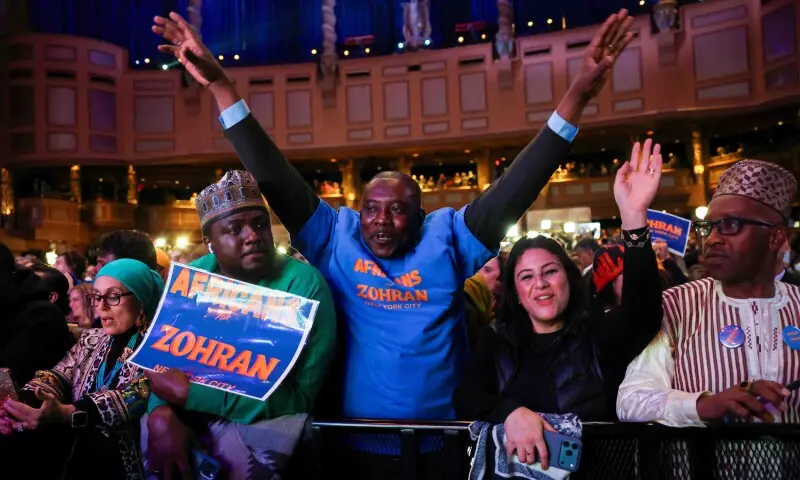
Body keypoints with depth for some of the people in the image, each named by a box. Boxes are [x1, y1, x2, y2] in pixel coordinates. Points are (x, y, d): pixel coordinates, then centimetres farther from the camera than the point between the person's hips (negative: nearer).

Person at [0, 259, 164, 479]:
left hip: (119, 457, -5)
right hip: (75, 445, 5)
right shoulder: (91, 338, 16)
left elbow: (136, 398, -19)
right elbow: (58, 375, 4)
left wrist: (65, 413, -33)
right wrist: (20, 402, -19)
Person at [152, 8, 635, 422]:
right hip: (356, 429, 1)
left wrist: (577, 97, -20)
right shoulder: (336, 237, -3)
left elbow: (512, 191, -12)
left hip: (443, 432, 0)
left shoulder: (446, 237, -4)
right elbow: (277, 180, -7)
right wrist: (221, 86, -12)